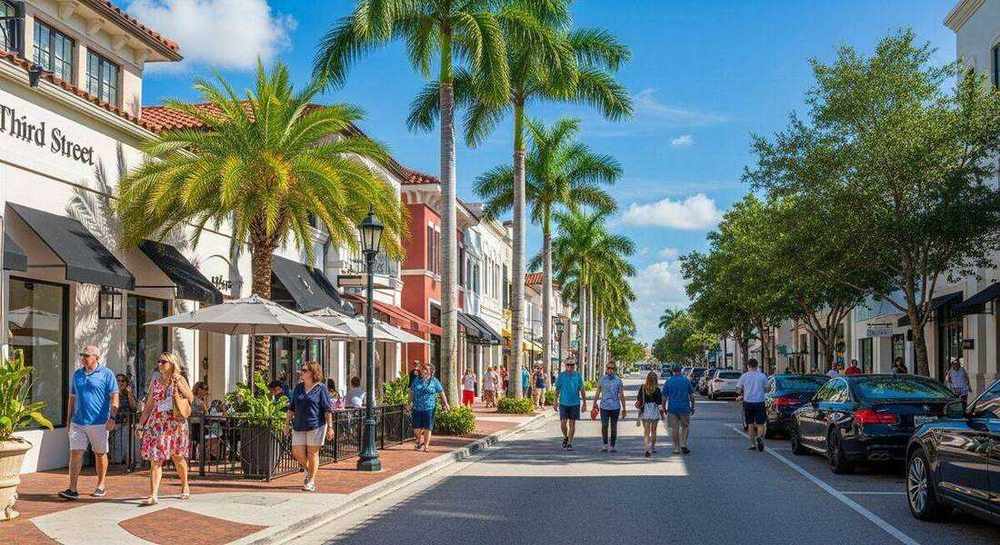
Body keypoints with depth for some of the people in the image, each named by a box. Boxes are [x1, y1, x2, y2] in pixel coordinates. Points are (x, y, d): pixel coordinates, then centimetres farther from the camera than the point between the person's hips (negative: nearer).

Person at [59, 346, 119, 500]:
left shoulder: (106, 374, -2)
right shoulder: (77, 374, 13)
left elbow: (114, 398, -6)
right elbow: (72, 399, 19)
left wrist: (112, 418, -15)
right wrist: (68, 420, 16)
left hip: (99, 423, -4)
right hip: (78, 422, 4)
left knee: (100, 453, 8)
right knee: (75, 453, -5)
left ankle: (101, 486, 21)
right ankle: (72, 489, -6)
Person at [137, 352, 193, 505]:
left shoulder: (179, 379, 0)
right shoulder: (155, 382, 9)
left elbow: (191, 399, -9)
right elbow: (149, 405, 13)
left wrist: (178, 384, -16)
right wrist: (141, 424, 9)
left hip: (176, 422, -2)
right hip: (157, 423, 2)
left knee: (177, 456, 11)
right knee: (155, 459, -7)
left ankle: (185, 486, 32)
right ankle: (153, 495, -11)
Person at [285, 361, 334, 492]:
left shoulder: (321, 388, -3)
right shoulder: (298, 388, 12)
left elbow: (328, 410, -4)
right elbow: (291, 408, 17)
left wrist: (330, 427, -9)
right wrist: (287, 424, 12)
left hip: (316, 426, -5)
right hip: (299, 426, 5)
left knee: (312, 453, -1)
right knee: (297, 453, 0)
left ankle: (311, 481, 11)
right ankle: (308, 470, 29)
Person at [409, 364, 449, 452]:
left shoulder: (434, 381, 1)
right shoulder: (417, 380, 8)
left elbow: (441, 392, 5)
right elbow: (412, 392, 16)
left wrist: (445, 403, 2)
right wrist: (410, 402, 12)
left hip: (429, 408, -2)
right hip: (417, 408, 3)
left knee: (427, 428, 1)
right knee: (416, 429, 4)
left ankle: (426, 446, 13)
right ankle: (420, 441, 31)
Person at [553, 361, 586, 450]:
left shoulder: (578, 376, 1)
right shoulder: (561, 375, -1)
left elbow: (582, 390, 6)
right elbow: (557, 390, 5)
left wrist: (584, 404, 4)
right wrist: (555, 402, 1)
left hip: (575, 403, 0)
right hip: (563, 403, 0)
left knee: (572, 423, 2)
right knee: (563, 423, -4)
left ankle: (570, 443, 11)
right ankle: (565, 437, 24)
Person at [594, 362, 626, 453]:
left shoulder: (618, 381, 2)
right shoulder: (602, 380, 5)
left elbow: (621, 395, 5)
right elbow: (597, 393, 11)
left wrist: (624, 409, 3)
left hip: (615, 407, 0)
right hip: (604, 406, 0)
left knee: (614, 427, 4)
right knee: (604, 426, -5)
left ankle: (612, 446, 12)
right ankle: (605, 445, 11)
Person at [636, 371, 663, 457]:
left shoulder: (642, 387, -5)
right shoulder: (657, 389, -10)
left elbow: (638, 400, 0)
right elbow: (659, 402, -6)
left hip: (645, 411, 1)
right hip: (654, 411, -1)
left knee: (646, 431, 3)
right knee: (653, 430, 17)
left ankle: (648, 449, -12)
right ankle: (653, 447, 27)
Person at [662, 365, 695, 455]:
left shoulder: (668, 381, 1)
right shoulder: (687, 380, 2)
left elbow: (664, 397, 0)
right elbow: (692, 395, 3)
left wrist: (664, 408, 8)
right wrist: (692, 406, 12)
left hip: (672, 408, 0)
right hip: (684, 407, 0)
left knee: (674, 429, 5)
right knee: (685, 427, 13)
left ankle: (676, 448, 7)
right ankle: (683, 444, -1)